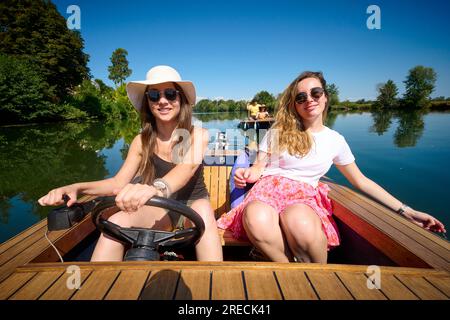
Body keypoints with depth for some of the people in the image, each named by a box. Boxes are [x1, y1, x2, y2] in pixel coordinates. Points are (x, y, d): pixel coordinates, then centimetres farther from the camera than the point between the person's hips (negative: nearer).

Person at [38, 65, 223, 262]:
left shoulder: (198, 135, -12)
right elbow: (119, 182, -7)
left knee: (203, 209, -37)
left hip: (192, 206, -1)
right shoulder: (142, 141, -4)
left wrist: (158, 187, -55)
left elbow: (188, 166, -33)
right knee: (116, 222, -27)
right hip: (161, 210, 2)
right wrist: (77, 187, -26)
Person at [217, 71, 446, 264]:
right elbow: (260, 166, 11)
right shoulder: (278, 132, 9)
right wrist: (249, 173, -15)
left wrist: (406, 211, 16)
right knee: (257, 220, -39)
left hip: (304, 196, 1)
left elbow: (360, 181, 19)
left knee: (299, 221, -39)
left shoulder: (335, 140, 13)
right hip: (269, 189, 0)